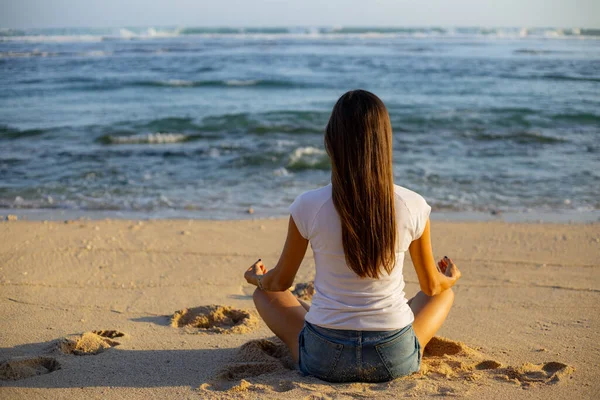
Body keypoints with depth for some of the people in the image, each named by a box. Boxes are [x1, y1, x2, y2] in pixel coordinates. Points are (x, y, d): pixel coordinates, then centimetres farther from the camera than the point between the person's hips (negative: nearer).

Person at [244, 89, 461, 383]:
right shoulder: (413, 206, -11)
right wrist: (450, 279, 30)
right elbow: (431, 286, 5)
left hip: (323, 359, -1)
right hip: (396, 359, 1)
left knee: (264, 293, 27)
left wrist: (256, 277, 27)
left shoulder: (308, 206, -14)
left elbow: (280, 282, 3)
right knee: (445, 293, 30)